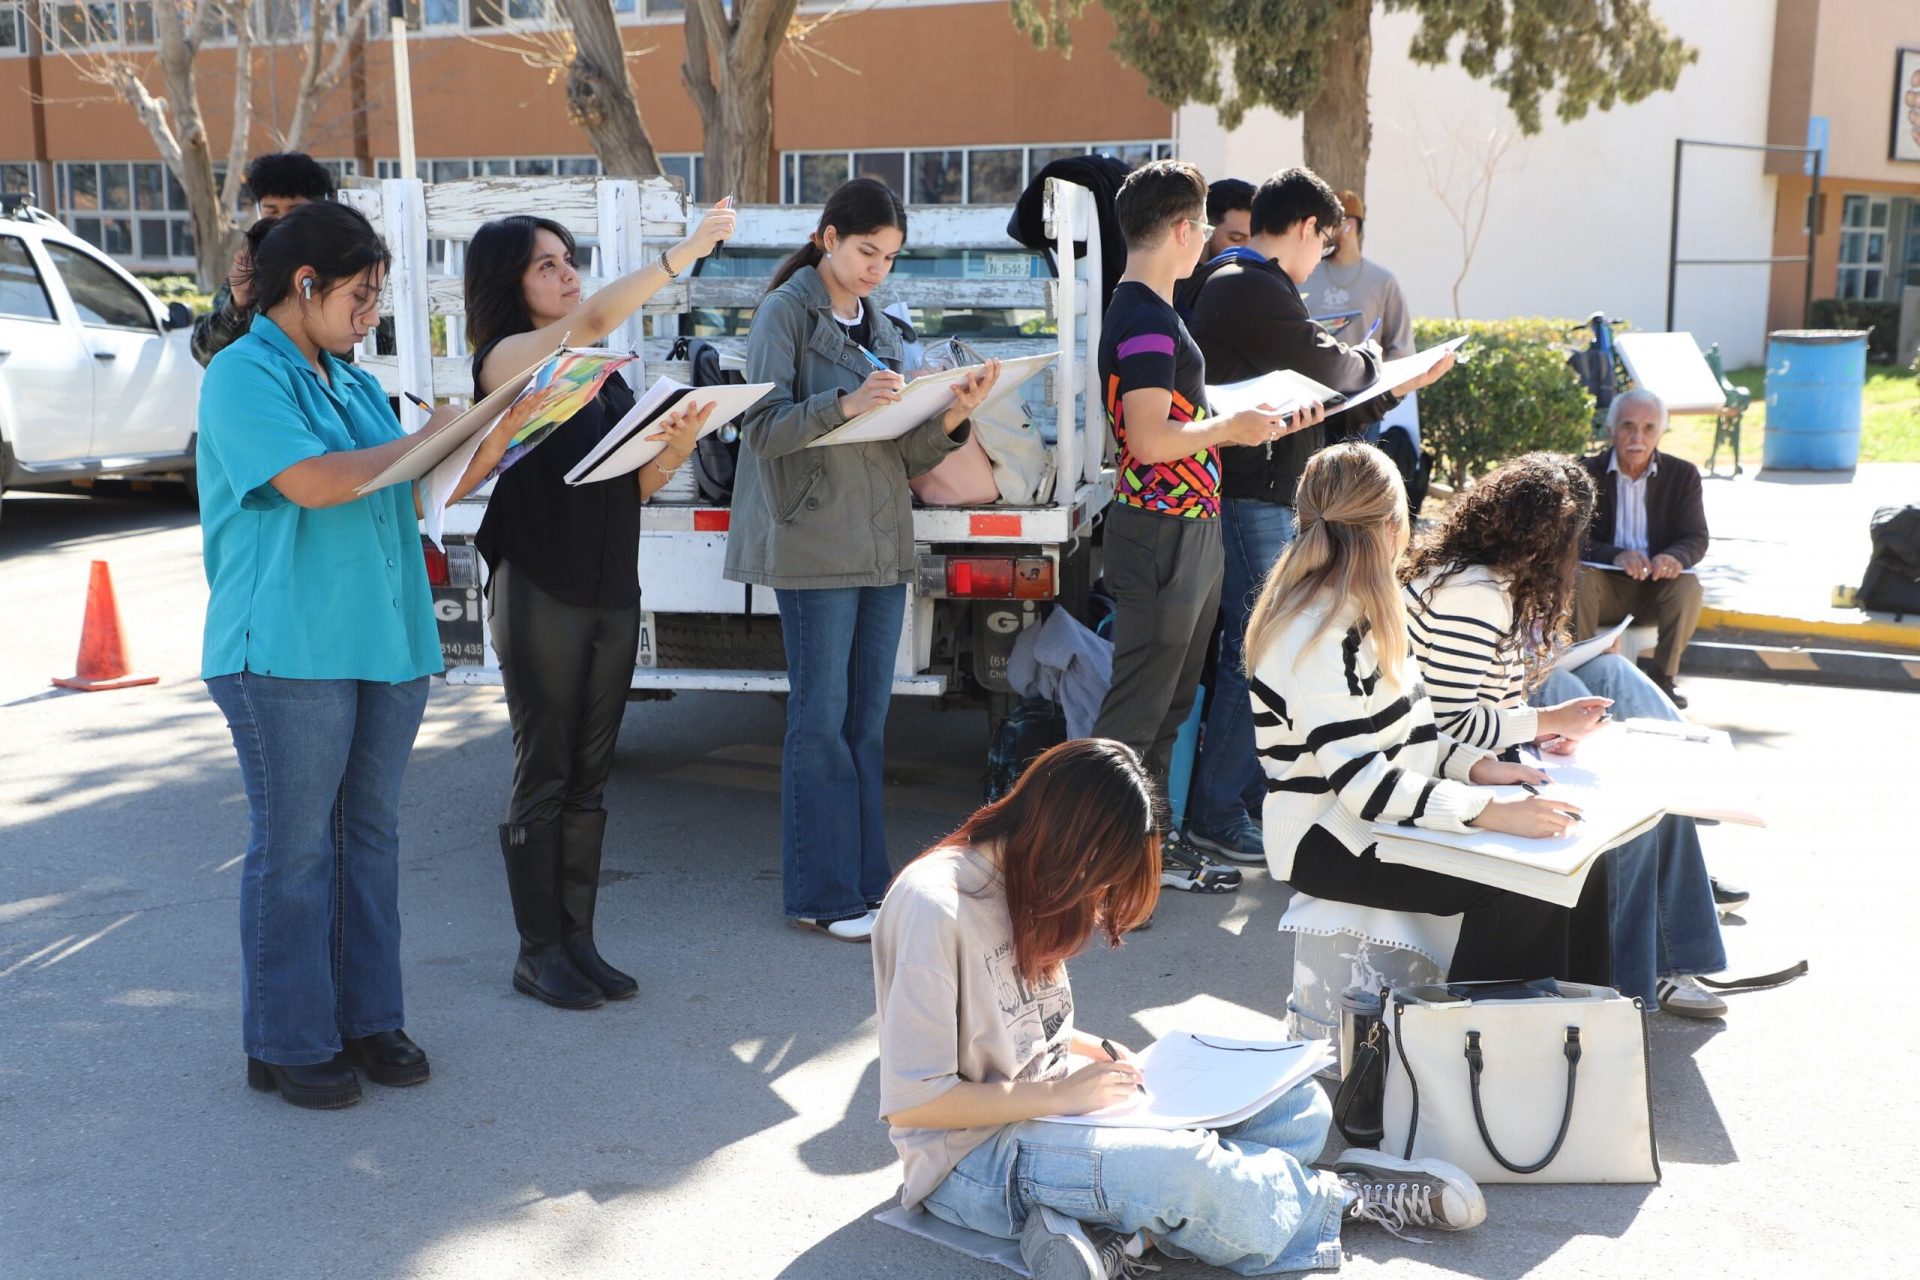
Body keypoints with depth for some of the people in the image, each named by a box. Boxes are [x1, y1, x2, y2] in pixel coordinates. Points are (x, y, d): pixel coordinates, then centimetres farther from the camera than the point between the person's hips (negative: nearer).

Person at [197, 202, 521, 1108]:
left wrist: (488, 444, 1)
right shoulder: (244, 375, -8)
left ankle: (368, 1019, 22)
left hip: (385, 642, 8)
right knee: (295, 848, 0)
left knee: (371, 837, 12)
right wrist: (423, 440, -9)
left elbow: (415, 494, 18)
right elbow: (311, 482, -21)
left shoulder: (355, 385, 17)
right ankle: (288, 1044, 12)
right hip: (287, 651, -8)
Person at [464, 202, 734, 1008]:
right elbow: (594, 319, -23)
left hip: (613, 592, 6)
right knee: (543, 774, -1)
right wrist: (689, 250, -23)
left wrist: (676, 447, -6)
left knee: (590, 777, 9)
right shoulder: (505, 359, -5)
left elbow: (637, 486, 15)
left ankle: (578, 940, 18)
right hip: (540, 592, -6)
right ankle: (538, 953, 9)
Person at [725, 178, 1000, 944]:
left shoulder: (880, 328, 16)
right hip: (814, 544, -7)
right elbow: (764, 428, -13)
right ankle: (822, 896, 5)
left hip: (884, 545, 7)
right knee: (822, 721, -2)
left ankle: (866, 881, 18)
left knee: (868, 721, 10)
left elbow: (907, 454, 13)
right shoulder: (787, 312, -3)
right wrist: (844, 405, -27)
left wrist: (954, 415, -6)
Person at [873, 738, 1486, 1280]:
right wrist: (1060, 1093, -20)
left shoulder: (1026, 882, 5)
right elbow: (909, 1102, -23)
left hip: (1049, 1102, 9)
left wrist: (1094, 1049, -1)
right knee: (1184, 1170, -33)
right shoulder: (936, 906, -22)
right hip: (970, 1155, -9)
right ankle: (1333, 1197, -3)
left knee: (1299, 1107, -4)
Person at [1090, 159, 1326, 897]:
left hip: (1187, 531, 11)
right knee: (1138, 709, -4)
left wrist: (1255, 423, 16)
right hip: (1162, 537, -11)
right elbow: (1150, 439, -24)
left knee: (1169, 702, 17)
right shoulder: (1145, 319, -18)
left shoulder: (1153, 312, 16)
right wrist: (1229, 428, -11)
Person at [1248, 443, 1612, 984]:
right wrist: (1494, 813, -31)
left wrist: (1477, 766, 1)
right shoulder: (1314, 639, -21)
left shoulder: (1356, 614, 12)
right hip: (1328, 844, -9)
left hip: (1385, 821, 9)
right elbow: (1363, 784, -27)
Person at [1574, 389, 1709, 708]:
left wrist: (1675, 557, -30)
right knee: (1580, 578, -31)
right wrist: (1616, 556, -34)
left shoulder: (1683, 474, 2)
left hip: (1656, 586, 1)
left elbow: (1697, 538, -4)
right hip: (1605, 586, -1)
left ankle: (1662, 678, -14)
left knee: (1688, 586, -28)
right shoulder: (1587, 474, -3)